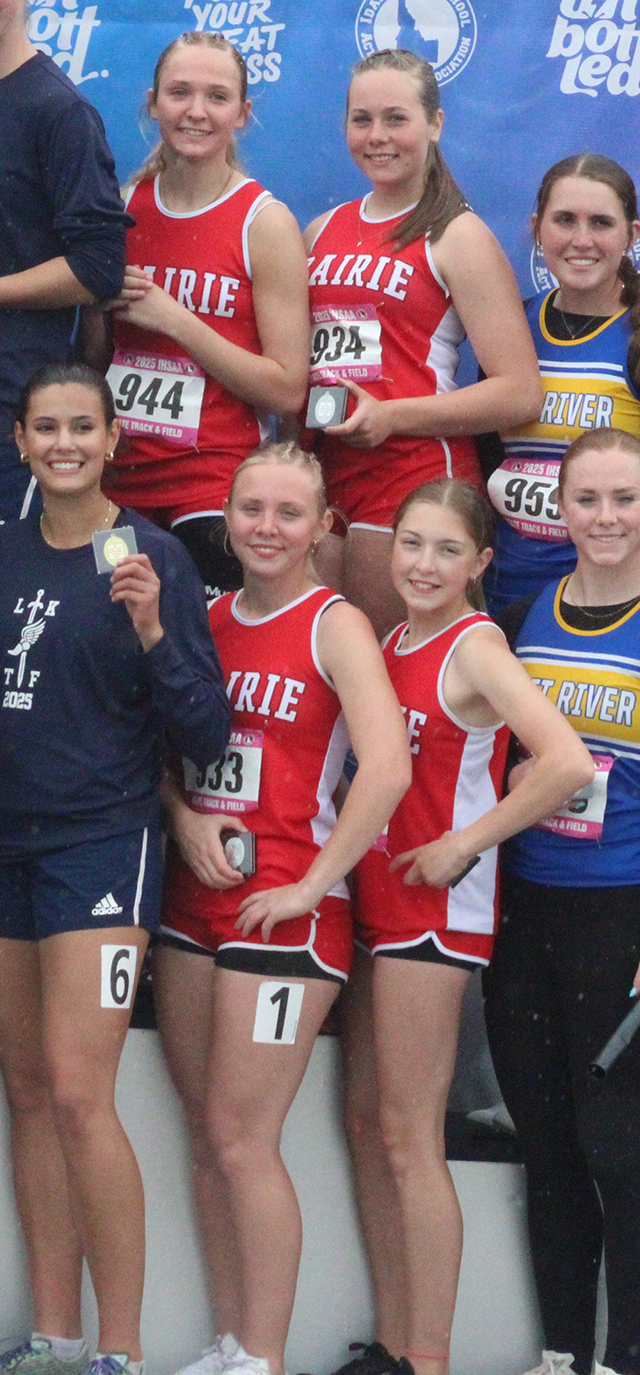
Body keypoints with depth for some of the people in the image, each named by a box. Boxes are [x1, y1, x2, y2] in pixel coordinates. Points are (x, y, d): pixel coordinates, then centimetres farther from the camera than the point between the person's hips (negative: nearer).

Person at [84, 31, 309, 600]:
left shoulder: (265, 222, -6)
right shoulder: (126, 206, 8)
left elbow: (287, 391, -12)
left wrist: (173, 318, -15)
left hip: (215, 497, -4)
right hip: (116, 486, 4)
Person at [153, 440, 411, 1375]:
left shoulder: (336, 626, -8)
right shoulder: (208, 619, 11)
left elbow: (387, 769, -20)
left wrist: (312, 885, -16)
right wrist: (186, 819, -4)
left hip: (285, 909, -6)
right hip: (193, 899, 6)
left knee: (241, 1140, -7)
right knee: (207, 1138, 9)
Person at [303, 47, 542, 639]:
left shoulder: (456, 236, -3)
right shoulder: (323, 232, 16)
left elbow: (520, 394, -11)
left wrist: (390, 416, -16)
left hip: (415, 477, -6)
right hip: (318, 476, 6)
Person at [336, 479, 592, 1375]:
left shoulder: (476, 648, -14)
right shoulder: (392, 642, 11)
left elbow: (569, 764, -28)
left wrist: (464, 844, -19)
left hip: (437, 905, -9)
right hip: (374, 898, 9)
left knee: (409, 1137, -6)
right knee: (366, 1123, 11)